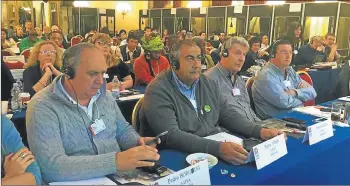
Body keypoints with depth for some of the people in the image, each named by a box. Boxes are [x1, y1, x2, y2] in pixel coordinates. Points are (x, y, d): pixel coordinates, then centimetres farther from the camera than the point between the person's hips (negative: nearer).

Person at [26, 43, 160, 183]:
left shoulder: (104, 96, 6)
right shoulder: (43, 107, -15)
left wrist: (138, 142, -5)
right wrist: (115, 161, -33)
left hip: (119, 177, 6)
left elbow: (123, 130, 17)